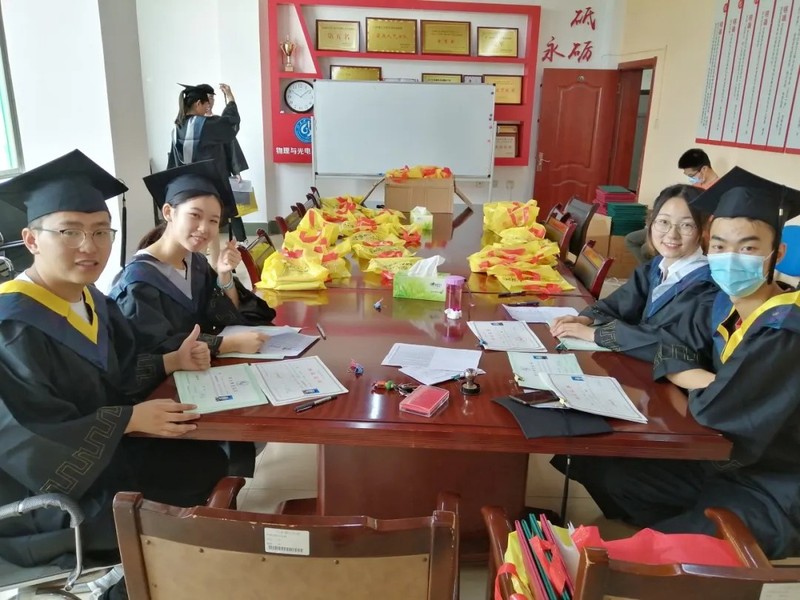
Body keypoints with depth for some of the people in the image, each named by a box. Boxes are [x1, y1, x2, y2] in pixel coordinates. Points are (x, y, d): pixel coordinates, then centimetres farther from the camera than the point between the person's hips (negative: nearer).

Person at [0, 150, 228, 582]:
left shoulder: (89, 299, 0)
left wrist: (173, 362, -5)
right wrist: (130, 419, -26)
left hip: (100, 447, 8)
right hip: (41, 485, -8)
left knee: (211, 462, -2)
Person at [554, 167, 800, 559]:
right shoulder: (728, 302, -1)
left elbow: (714, 407, -34)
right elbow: (669, 351, 3)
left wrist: (704, 386, -10)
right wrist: (712, 383, -16)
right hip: (723, 463, 8)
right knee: (603, 473, 6)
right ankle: (679, 537, 22)